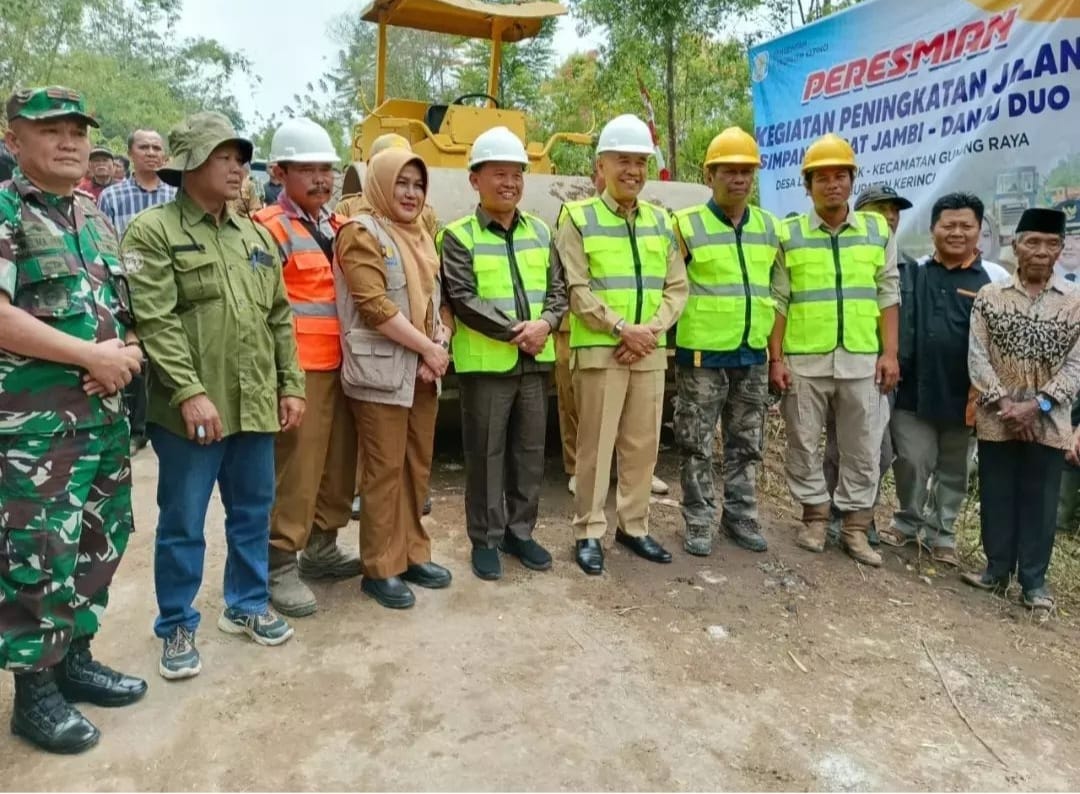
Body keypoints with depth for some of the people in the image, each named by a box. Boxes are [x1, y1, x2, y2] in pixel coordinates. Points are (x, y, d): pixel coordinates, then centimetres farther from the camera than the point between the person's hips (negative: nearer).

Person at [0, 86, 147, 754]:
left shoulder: (98, 219, 14)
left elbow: (129, 309, 17)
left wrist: (128, 353, -3)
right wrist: (93, 355, -17)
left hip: (106, 415, 7)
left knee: (100, 544, 15)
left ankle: (76, 658, 32)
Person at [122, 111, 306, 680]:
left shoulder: (255, 236, 14)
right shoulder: (153, 231, -5)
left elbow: (280, 318, 14)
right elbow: (155, 321, -14)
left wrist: (290, 385, 9)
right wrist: (190, 392, -21)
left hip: (256, 404, 6)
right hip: (191, 408, -6)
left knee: (253, 512, 16)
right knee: (182, 523, 7)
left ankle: (247, 604, 34)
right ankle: (176, 627, 24)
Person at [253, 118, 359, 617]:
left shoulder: (338, 226, 15)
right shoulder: (271, 228, -8)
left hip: (340, 364, 8)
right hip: (299, 368, -8)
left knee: (338, 463, 14)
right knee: (295, 470, -3)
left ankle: (321, 549, 29)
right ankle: (279, 566, 10)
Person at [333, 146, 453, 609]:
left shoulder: (421, 236, 17)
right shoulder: (361, 232, -7)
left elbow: (438, 299, 16)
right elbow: (374, 305, -17)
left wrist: (440, 345, -3)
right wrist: (427, 347, -14)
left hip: (423, 370, 8)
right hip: (382, 370, -7)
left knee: (417, 467, 13)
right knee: (384, 471, -2)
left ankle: (413, 554, 25)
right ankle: (380, 569, 10)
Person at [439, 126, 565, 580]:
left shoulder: (540, 232, 12)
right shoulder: (459, 236, -4)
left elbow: (558, 289, 10)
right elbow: (463, 299, -12)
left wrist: (544, 323, -11)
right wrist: (513, 332, -17)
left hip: (536, 360, 5)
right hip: (485, 362, -5)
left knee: (530, 451, 12)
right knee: (486, 454, 3)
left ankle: (520, 531, 27)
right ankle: (485, 539, 17)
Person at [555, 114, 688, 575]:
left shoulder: (660, 221, 13)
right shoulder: (579, 218, -1)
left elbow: (677, 287, 9)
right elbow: (576, 290, -9)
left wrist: (651, 330, -7)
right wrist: (621, 328, -16)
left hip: (650, 352, 5)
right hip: (599, 350, -4)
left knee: (643, 445, 10)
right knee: (596, 445, 0)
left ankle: (633, 527, 23)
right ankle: (589, 533, 11)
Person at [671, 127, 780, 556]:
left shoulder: (770, 227, 9)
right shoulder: (686, 224, -4)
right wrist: (666, 334, -8)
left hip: (753, 356, 5)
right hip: (702, 355, -4)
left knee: (747, 445, 13)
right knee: (697, 446, 3)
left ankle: (741, 517, 26)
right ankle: (699, 524, 15)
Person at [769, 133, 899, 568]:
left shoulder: (878, 231, 9)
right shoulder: (788, 234, 3)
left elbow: (887, 296, 8)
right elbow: (778, 302, 1)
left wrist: (890, 353, 0)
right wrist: (776, 358, -5)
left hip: (862, 360, 2)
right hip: (803, 361, -1)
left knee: (862, 448, 6)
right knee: (803, 445, 7)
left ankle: (855, 527, 19)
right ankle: (815, 517, 24)